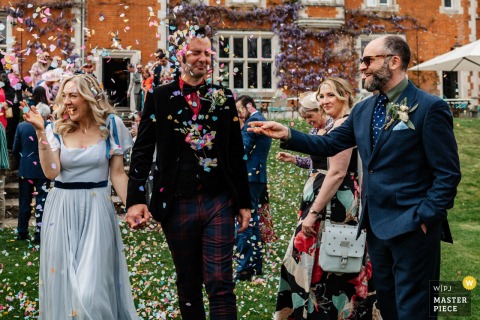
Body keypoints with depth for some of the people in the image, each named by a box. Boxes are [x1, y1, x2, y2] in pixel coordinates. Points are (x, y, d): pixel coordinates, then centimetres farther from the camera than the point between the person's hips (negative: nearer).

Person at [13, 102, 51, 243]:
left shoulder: (21, 126, -1)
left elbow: (15, 149, 2)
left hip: (25, 169, 3)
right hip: (43, 169, -3)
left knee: (24, 202, 12)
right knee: (41, 201, 3)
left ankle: (22, 232, 19)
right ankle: (39, 234, 3)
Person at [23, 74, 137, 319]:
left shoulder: (110, 125, -1)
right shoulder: (57, 130, 2)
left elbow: (117, 173, 2)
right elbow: (51, 172, -11)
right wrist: (41, 133, -16)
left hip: (96, 209, -2)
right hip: (61, 210, 2)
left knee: (91, 287, -8)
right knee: (63, 281, 9)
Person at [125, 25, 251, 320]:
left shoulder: (224, 98, 6)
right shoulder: (160, 96, 2)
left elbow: (237, 154, 9)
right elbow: (143, 150, 0)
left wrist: (244, 202, 8)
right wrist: (136, 199, -10)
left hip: (219, 202, 0)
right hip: (178, 204, 0)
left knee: (220, 282, -3)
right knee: (188, 284, 12)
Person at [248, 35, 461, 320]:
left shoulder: (430, 108, -13)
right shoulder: (363, 110, 10)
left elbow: (448, 173, -13)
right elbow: (329, 145, 13)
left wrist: (425, 217, -17)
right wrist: (287, 134, 3)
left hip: (412, 227, -7)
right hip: (376, 224, 8)